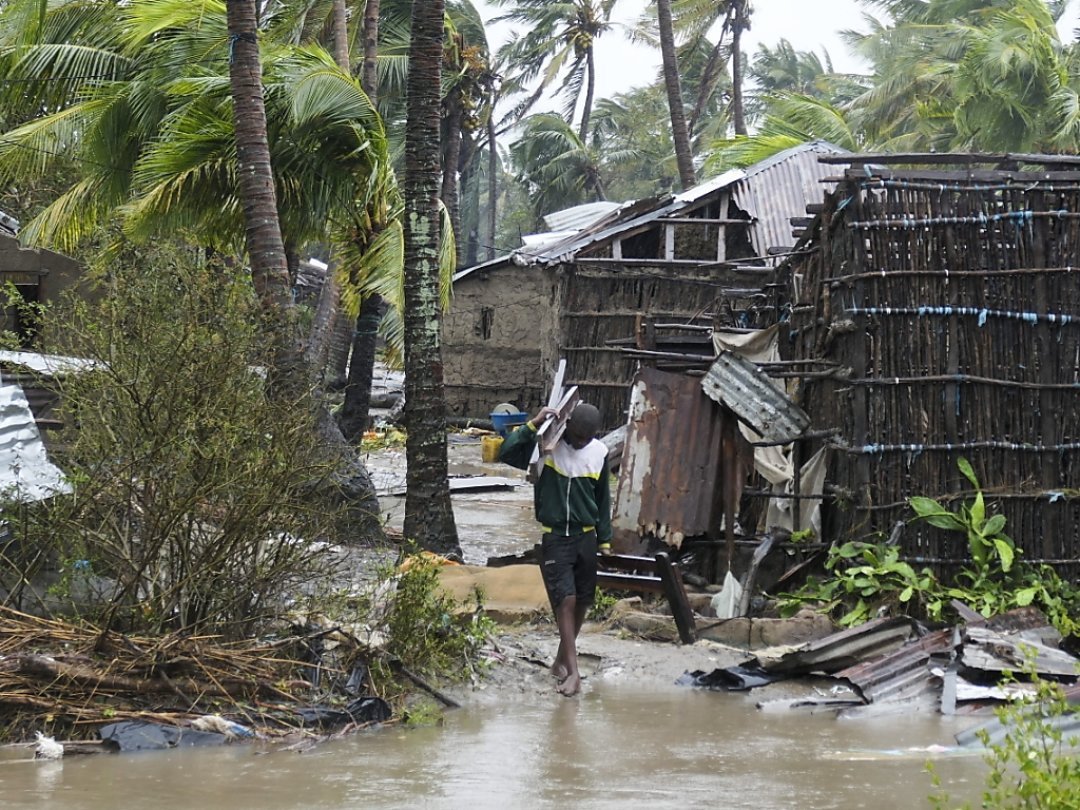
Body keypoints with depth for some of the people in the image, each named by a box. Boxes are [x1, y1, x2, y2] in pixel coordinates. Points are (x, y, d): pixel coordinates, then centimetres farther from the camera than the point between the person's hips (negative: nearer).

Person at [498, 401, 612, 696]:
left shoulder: (599, 453, 1)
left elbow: (602, 500, 10)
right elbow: (506, 454, -24)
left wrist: (604, 540, 11)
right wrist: (533, 425, -29)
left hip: (585, 537, 4)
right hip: (553, 537, -4)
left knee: (582, 601, 9)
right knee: (565, 599, -12)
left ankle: (562, 660, 27)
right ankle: (573, 671, -12)